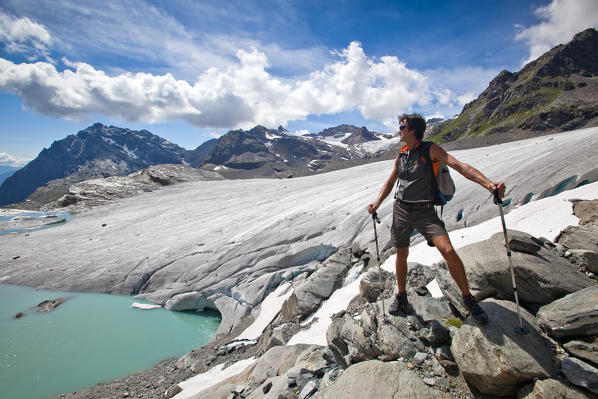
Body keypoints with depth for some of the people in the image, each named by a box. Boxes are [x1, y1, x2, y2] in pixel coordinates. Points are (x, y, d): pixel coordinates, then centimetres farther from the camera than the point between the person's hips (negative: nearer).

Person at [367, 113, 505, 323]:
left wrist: (487, 184, -32)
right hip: (401, 209, 5)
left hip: (424, 211, -4)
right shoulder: (401, 155, 10)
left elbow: (458, 165, -18)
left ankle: (468, 298, 5)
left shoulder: (430, 149, -6)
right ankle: (401, 296, 31)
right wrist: (377, 203, 5)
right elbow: (390, 182, 18)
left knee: (448, 251, -18)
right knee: (401, 254, 11)